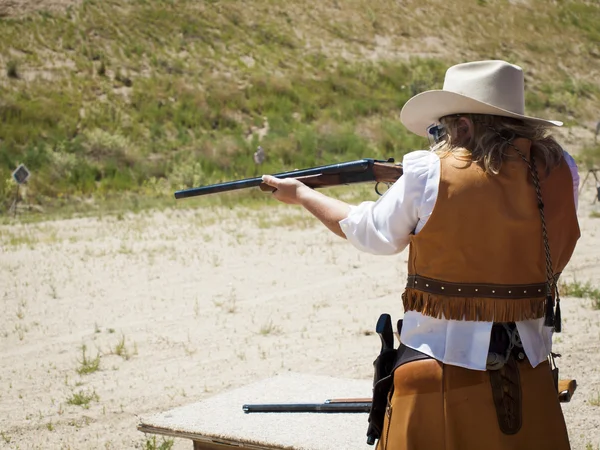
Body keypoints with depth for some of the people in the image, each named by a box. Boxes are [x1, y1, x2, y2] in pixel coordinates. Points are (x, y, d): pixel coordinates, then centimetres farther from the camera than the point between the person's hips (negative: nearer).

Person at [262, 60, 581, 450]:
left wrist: (301, 193, 21)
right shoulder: (560, 172, -2)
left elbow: (372, 234, 5)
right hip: (528, 375, 3)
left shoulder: (430, 175, -10)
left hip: (442, 368, -3)